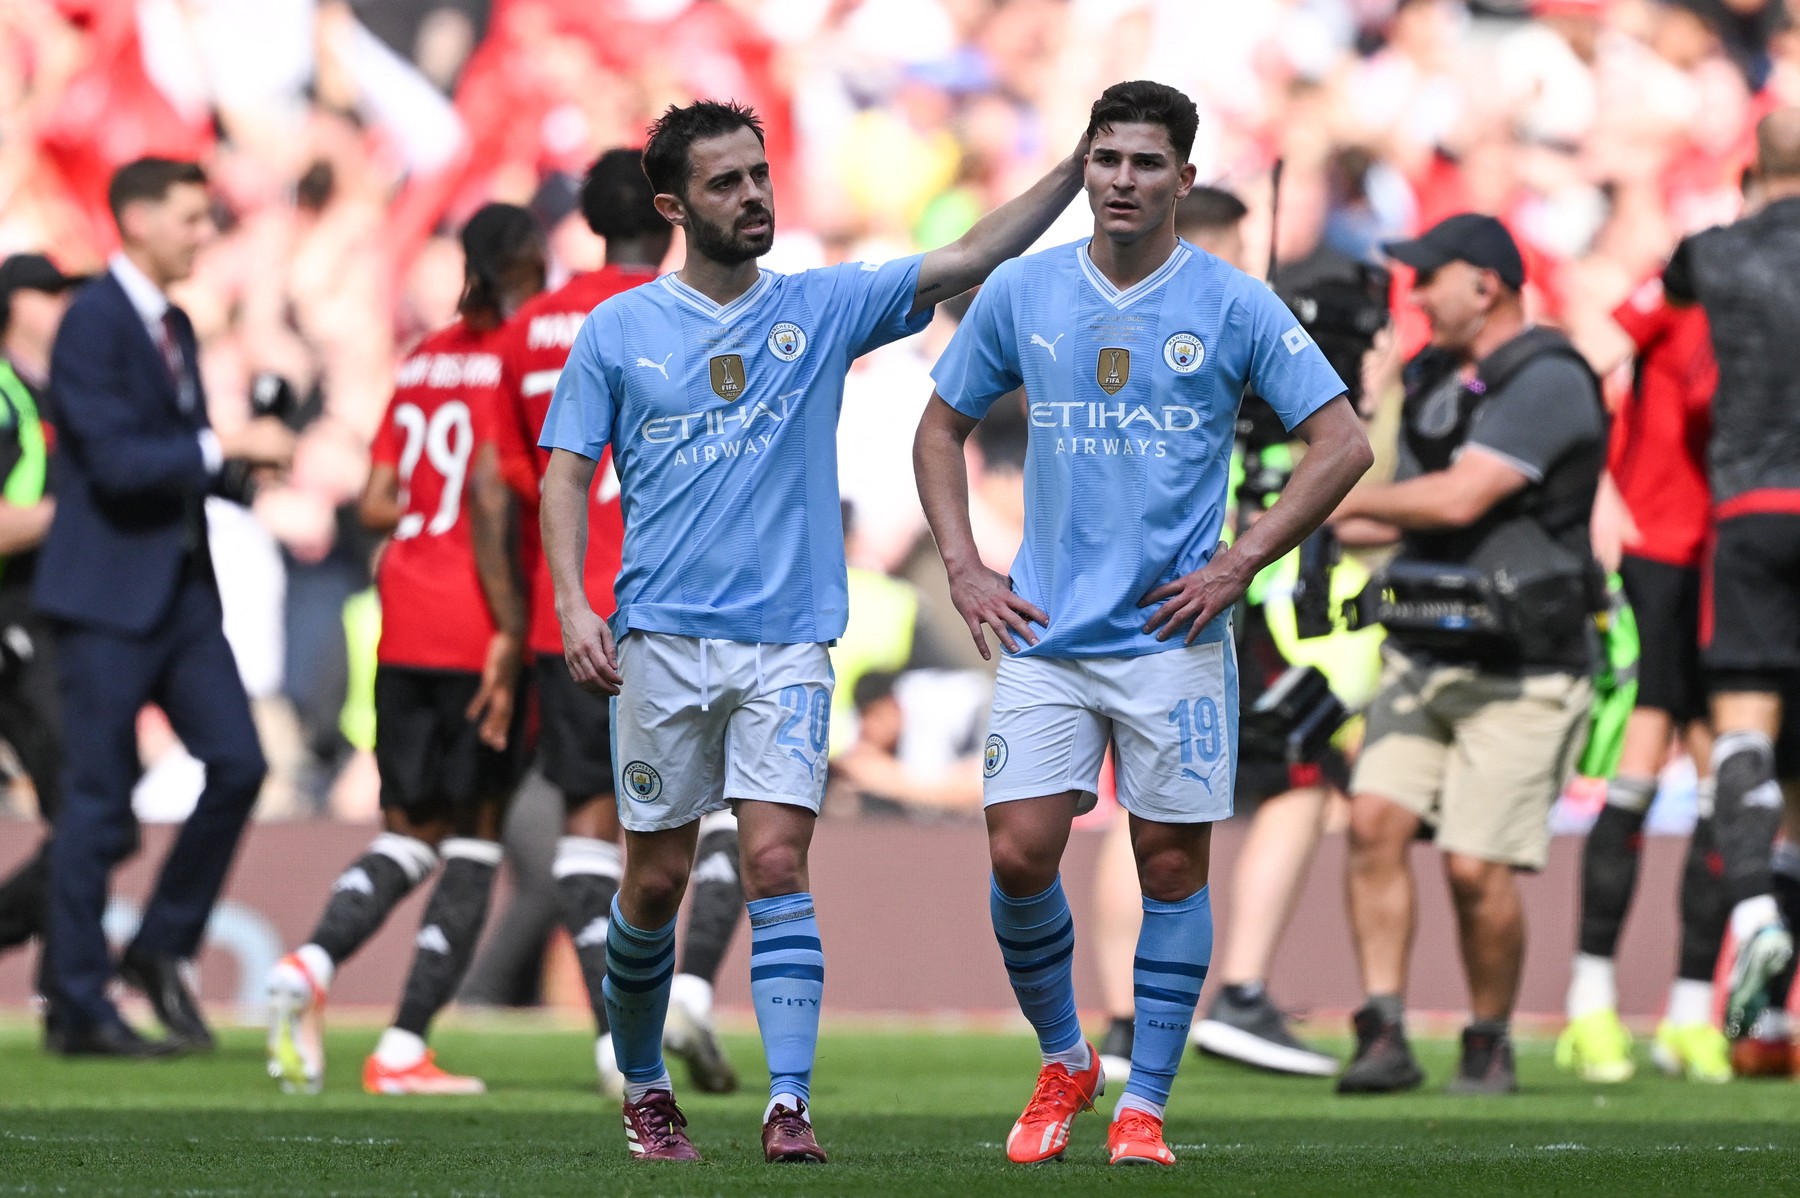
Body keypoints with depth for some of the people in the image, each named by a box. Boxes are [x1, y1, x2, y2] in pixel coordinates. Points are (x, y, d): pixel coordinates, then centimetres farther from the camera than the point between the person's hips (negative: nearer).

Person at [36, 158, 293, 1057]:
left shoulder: (172, 327, 15)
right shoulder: (93, 324, -12)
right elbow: (116, 460, -20)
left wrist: (242, 464, 2)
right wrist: (225, 448, -18)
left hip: (180, 586, 8)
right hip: (108, 593, -8)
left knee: (237, 763, -1)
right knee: (98, 803, -3)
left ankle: (161, 949, 14)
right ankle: (77, 1008, 4)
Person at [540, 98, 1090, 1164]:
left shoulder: (823, 307, 7)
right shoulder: (618, 332, 5)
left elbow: (972, 258, 2)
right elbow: (567, 476, 5)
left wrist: (1079, 166, -9)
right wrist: (574, 606, -9)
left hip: (787, 646, 0)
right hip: (662, 643, 0)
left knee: (778, 864, -12)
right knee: (657, 877, 5)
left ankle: (789, 1104, -15)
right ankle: (644, 1086, 24)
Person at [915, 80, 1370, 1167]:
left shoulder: (1233, 305, -3)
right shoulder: (1022, 294, 5)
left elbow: (1344, 445, -1)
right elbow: (942, 430, 17)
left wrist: (1237, 567, -6)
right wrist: (965, 569, 6)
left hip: (1175, 634, -2)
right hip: (1047, 632, 2)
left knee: (1173, 865, 0)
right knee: (1019, 855, -7)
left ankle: (1145, 1105, 10)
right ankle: (1063, 1062, 15)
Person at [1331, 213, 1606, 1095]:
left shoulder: (1547, 383, -15)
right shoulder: (1433, 379, 13)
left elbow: (1460, 498, -24)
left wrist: (1341, 498, -14)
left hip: (1522, 674, -7)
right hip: (1424, 657, 7)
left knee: (1477, 866, -10)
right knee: (1374, 821, -10)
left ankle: (1489, 1045, 9)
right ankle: (1384, 1039, -10)